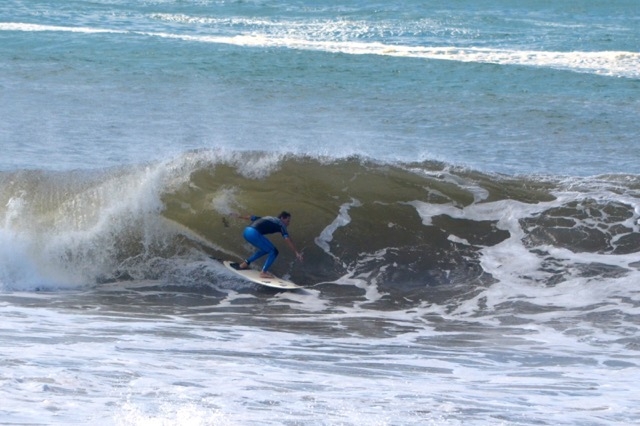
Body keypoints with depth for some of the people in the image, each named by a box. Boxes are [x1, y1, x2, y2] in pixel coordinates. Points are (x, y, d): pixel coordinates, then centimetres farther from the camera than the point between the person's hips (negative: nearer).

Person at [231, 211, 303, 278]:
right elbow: (287, 239, -8)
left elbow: (252, 217, 39)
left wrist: (240, 217, 56)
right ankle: (263, 272, -5)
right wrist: (296, 253, -12)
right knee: (274, 252, -3)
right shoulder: (280, 224, 5)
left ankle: (245, 263, 34)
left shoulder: (269, 218, 28)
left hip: (246, 231, 9)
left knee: (265, 250, 27)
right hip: (254, 233, -9)